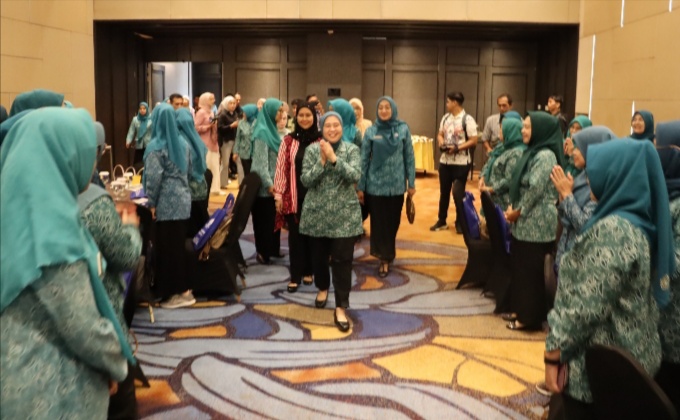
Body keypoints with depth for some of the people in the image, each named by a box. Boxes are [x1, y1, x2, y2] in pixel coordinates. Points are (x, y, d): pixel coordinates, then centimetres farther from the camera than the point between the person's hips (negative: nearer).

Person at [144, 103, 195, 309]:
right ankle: (181, 289, 21)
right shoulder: (183, 143, 8)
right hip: (183, 199, 7)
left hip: (166, 203, -7)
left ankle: (179, 292, 6)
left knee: (167, 247, 2)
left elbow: (154, 177, -16)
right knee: (178, 244, 14)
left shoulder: (156, 146, -12)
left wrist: (151, 203, -9)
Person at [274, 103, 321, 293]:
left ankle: (308, 271, 24)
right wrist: (278, 194, -1)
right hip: (293, 196, 0)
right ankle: (295, 276, 10)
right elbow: (281, 169, 2)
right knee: (295, 236, 3)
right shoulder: (288, 141, 2)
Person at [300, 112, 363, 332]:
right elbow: (306, 180, -8)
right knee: (319, 256, 15)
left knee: (342, 260, -5)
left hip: (345, 215, -1)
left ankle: (341, 308, -1)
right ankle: (322, 288, 43)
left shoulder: (352, 149, 0)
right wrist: (322, 160, -19)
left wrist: (334, 158, -22)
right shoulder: (312, 149, 0)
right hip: (317, 213, 2)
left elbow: (355, 175, -15)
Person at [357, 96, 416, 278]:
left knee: (393, 221, 9)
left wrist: (411, 183, 0)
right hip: (375, 184, 0)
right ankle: (384, 258, 16)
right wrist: (360, 187, 0)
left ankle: (387, 254, 25)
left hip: (396, 184, 0)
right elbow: (364, 159, 0)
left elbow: (409, 157, 2)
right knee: (378, 221, 4)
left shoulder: (403, 129, -1)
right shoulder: (371, 131, -2)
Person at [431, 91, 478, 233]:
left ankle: (460, 223, 17)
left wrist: (456, 148, -21)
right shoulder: (445, 117, 9)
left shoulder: (467, 119, -11)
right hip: (445, 160, 6)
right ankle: (441, 221, 22)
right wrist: (441, 143, -5)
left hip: (461, 163, -6)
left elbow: (473, 140, -14)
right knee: (444, 191, 12)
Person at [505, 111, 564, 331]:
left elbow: (535, 190, -22)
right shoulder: (533, 152, 14)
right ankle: (521, 310, 27)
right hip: (525, 223, 10)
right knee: (519, 267, 15)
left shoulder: (545, 156, -17)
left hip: (536, 224, -10)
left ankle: (530, 317, 10)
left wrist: (517, 211, -12)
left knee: (530, 270, -1)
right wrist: (512, 207, 4)